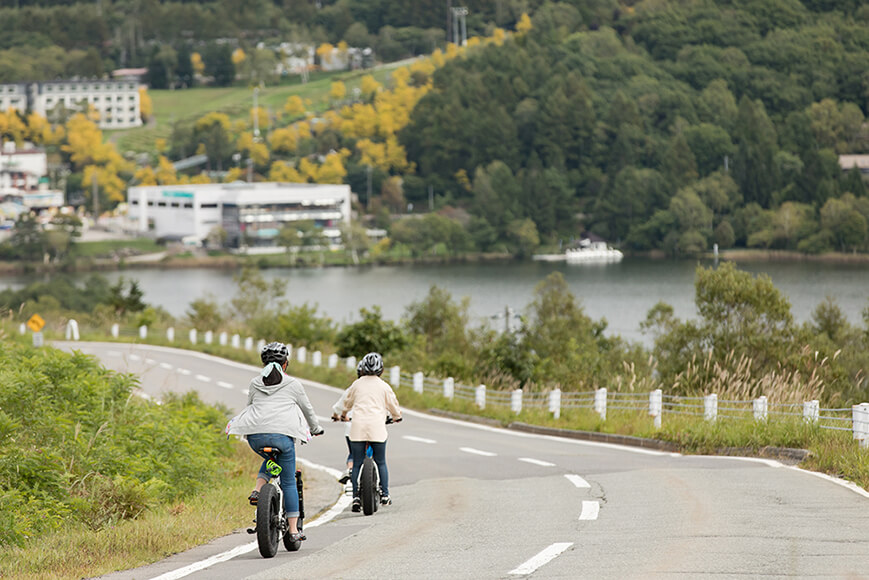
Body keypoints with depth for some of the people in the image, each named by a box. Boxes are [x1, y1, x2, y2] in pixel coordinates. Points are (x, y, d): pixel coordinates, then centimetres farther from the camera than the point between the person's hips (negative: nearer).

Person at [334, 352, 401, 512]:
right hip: (377, 428, -1)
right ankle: (384, 494, 7)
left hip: (358, 427, 1)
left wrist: (343, 415, 45)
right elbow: (392, 404, 15)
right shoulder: (383, 386, 3)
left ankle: (356, 497, -4)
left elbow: (347, 401, 24)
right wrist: (397, 416, 38)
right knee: (381, 462, 11)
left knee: (356, 464, 3)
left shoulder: (357, 384, 8)